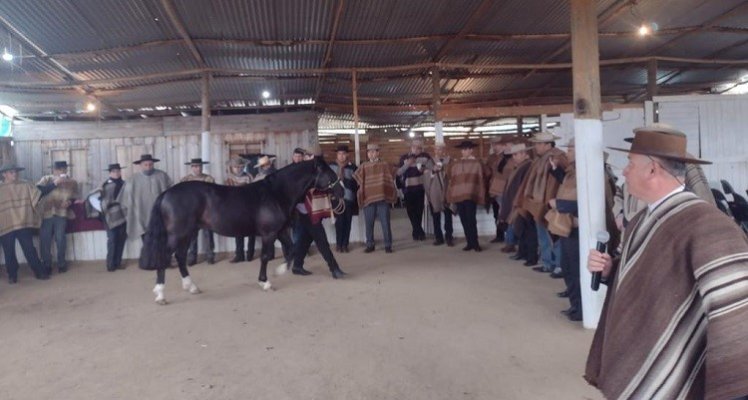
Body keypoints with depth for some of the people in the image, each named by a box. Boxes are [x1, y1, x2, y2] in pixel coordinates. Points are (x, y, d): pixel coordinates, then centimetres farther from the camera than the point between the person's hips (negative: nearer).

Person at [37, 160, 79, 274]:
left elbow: (74, 197, 13)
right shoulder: (46, 179, 6)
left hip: (61, 213, 0)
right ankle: (46, 265, 15)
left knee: (60, 238, -9)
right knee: (44, 240, 0)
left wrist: (69, 202, -8)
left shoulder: (71, 182, 9)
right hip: (45, 213, 1)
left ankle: (61, 263, 8)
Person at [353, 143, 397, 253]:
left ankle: (388, 245, 8)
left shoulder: (385, 165, 5)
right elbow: (357, 179, 3)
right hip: (368, 198, 2)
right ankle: (370, 245, 16)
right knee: (369, 224, 6)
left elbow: (390, 180, 4)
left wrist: (390, 195, -2)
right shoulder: (364, 167, 8)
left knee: (385, 223, 0)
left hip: (382, 198, -2)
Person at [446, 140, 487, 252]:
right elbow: (450, 179, 12)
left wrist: (481, 196, -3)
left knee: (471, 219, -7)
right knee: (464, 220, 6)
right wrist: (450, 195, 4)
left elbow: (482, 180, 2)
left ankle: (474, 243, 3)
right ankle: (470, 243, 14)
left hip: (471, 196, -4)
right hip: (458, 195, 4)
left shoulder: (477, 164, 3)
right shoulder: (455, 164, 13)